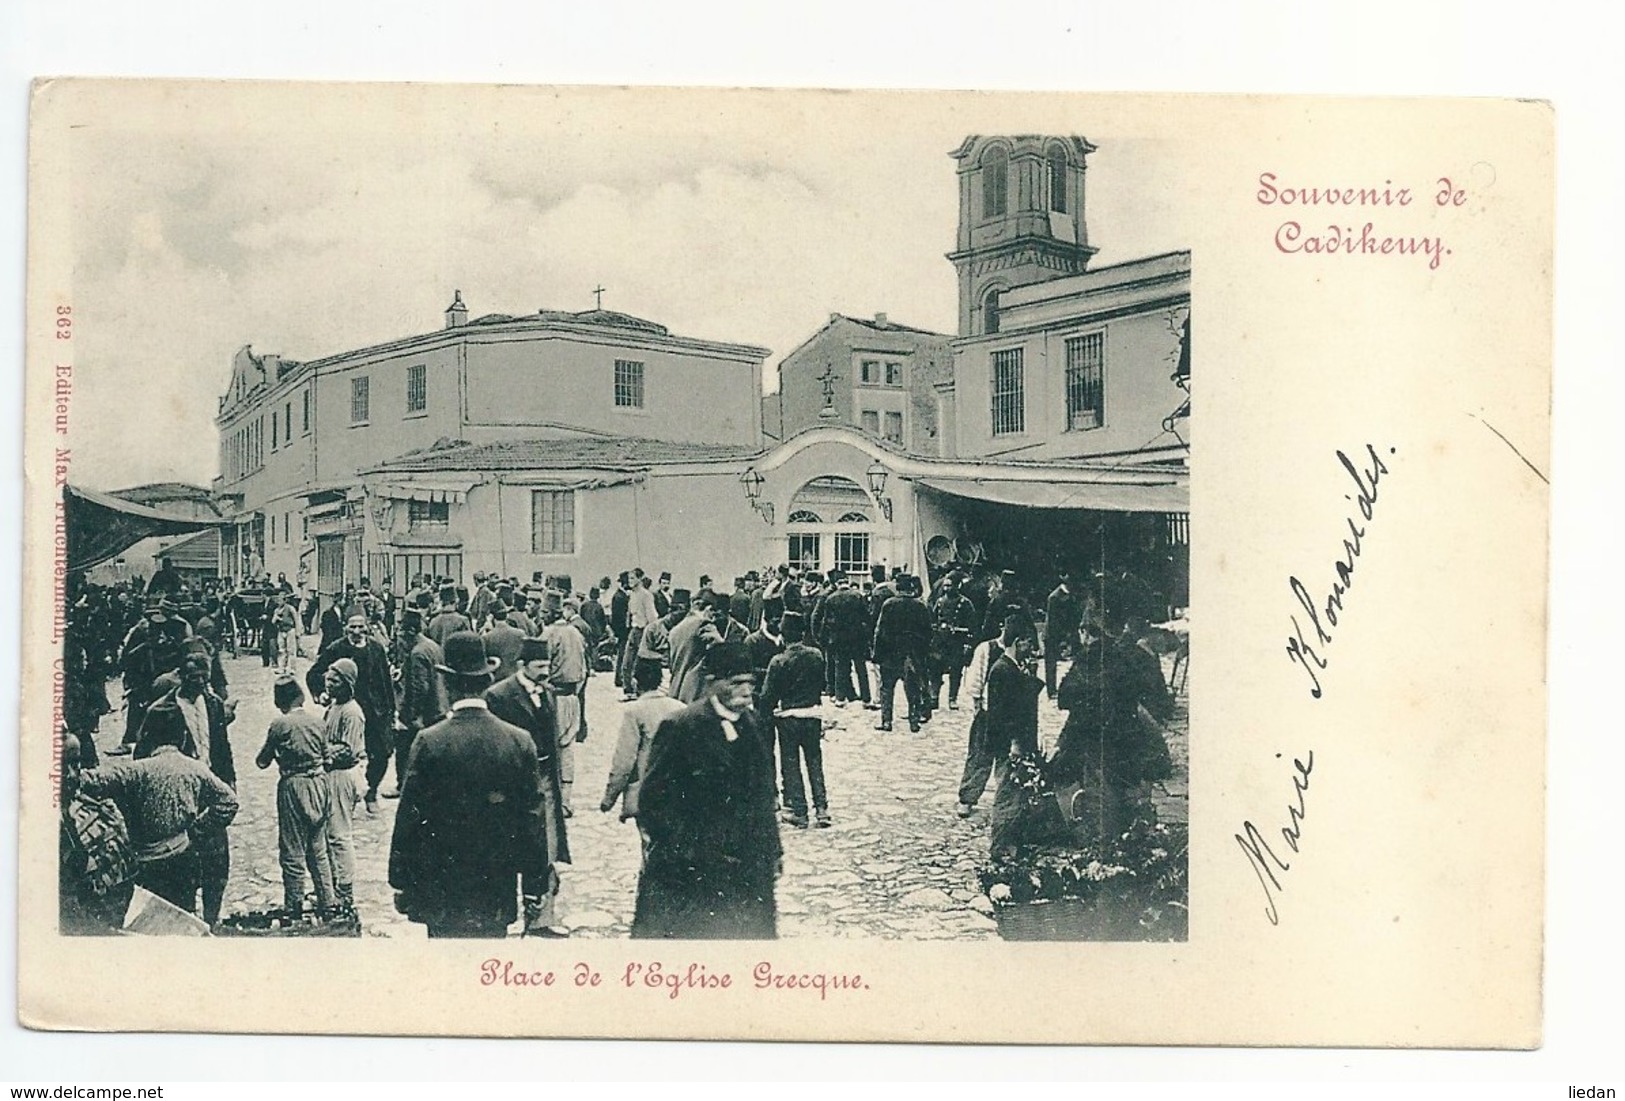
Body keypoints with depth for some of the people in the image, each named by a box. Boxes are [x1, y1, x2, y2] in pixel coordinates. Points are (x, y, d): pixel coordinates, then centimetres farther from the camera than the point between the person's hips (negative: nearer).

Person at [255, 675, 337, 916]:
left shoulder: (279, 724, -12)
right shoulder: (316, 721, 1)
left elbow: (263, 761, -3)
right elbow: (326, 758, 8)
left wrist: (276, 755, 17)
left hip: (293, 786, -5)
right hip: (319, 783, 5)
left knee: (293, 853, 3)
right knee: (318, 849, 16)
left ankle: (294, 908, 9)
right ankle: (327, 903, 20)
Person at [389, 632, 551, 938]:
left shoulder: (429, 742, -11)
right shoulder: (519, 741, -5)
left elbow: (409, 818, -6)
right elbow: (532, 818, 1)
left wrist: (401, 881, 3)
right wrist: (537, 877, 12)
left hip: (442, 887, -2)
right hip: (497, 890, 2)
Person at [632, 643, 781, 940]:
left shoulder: (754, 726, 9)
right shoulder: (681, 728, -11)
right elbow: (652, 803, -11)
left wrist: (771, 850, 14)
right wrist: (692, 852, -14)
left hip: (747, 872, 6)